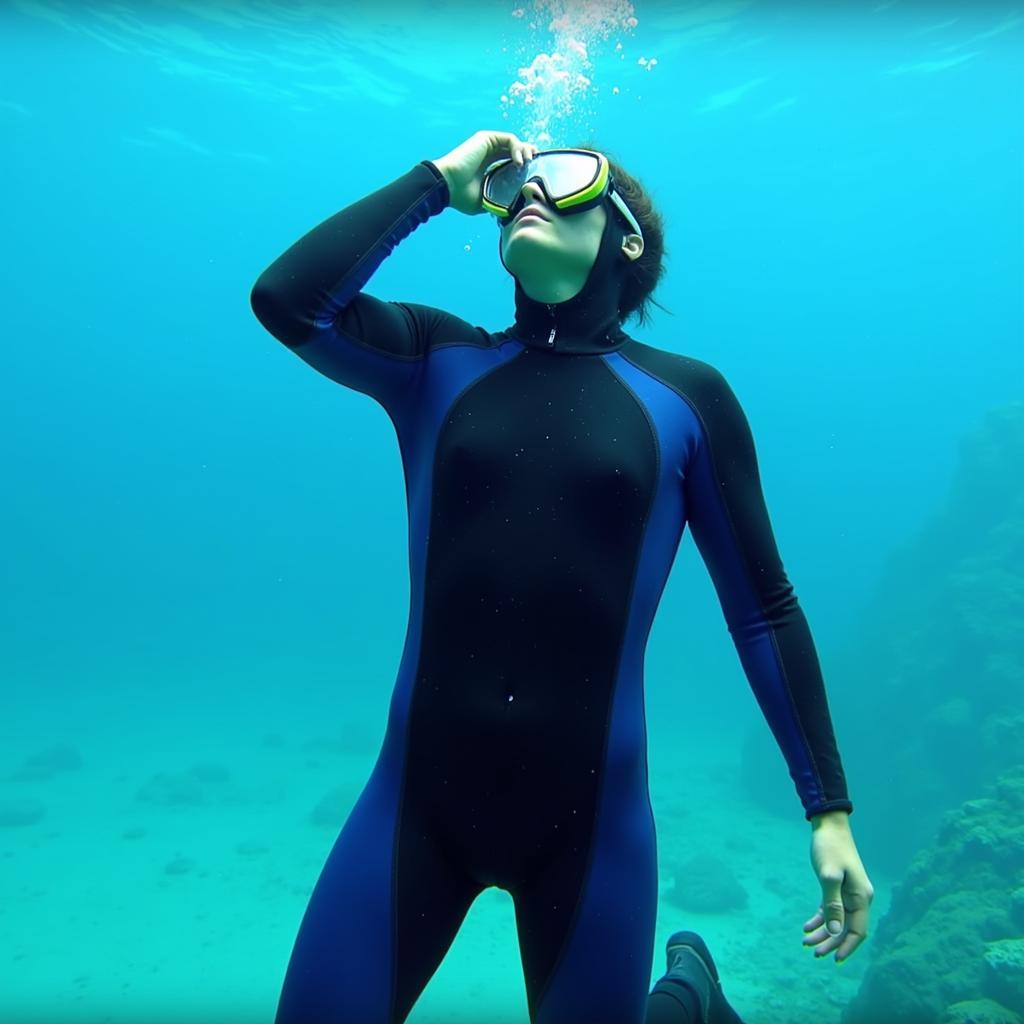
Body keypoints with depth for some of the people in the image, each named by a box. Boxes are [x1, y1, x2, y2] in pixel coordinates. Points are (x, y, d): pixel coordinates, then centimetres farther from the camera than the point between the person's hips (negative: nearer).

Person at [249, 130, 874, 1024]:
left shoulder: (686, 397, -2)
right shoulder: (436, 362, 2)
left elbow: (764, 609, 1)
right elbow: (286, 299, -15)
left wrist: (830, 810, 2)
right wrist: (439, 180, -5)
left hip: (591, 815, -1)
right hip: (418, 799, 2)